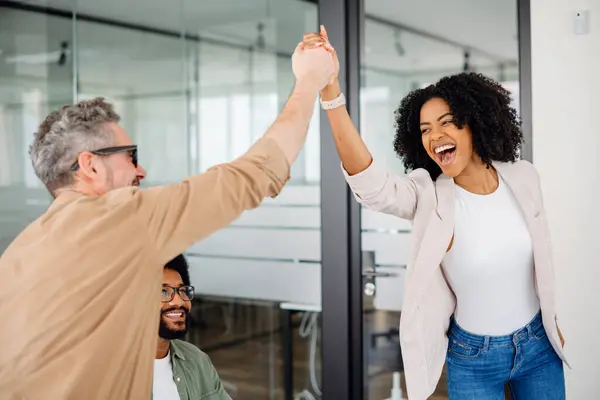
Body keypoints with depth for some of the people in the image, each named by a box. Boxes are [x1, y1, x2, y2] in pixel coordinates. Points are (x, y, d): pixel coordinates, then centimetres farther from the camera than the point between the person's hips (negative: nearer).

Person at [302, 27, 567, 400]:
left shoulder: (523, 177, -6)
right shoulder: (429, 196, -17)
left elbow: (541, 254, 8)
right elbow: (367, 181, -36)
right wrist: (330, 90, -48)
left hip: (538, 345, 3)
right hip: (474, 358, -2)